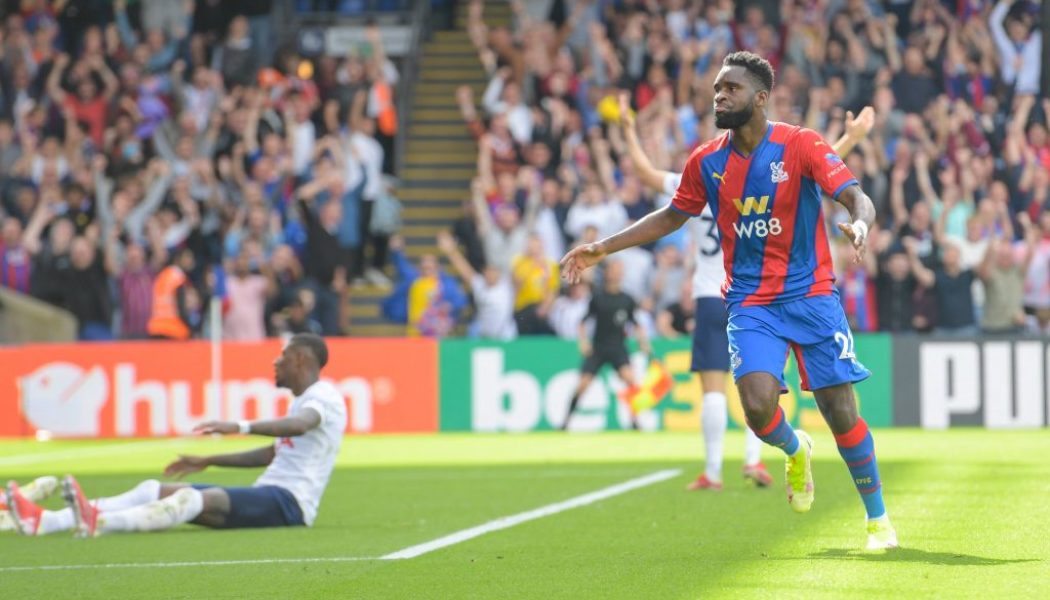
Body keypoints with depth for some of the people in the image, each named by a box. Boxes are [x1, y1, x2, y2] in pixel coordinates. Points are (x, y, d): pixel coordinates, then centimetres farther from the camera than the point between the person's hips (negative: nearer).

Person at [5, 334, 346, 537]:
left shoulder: (323, 397, -8)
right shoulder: (300, 401, 25)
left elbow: (300, 425, -32)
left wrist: (239, 427, -45)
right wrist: (208, 462, 31)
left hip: (290, 502, -9)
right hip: (268, 497, 9)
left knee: (197, 499, -34)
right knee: (154, 490, -5)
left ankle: (98, 523, -57)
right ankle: (44, 522, -20)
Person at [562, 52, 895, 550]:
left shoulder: (801, 146, -9)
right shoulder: (707, 161, 3)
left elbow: (856, 197, -16)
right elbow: (672, 217, 19)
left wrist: (859, 222, -40)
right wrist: (602, 249, 16)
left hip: (811, 297, -2)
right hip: (749, 302, 2)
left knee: (841, 414, -5)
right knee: (758, 406, -20)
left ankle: (877, 517, 15)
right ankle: (795, 451, 17)